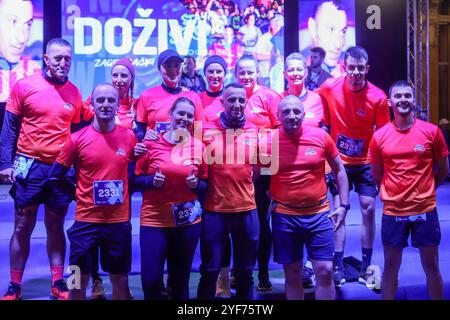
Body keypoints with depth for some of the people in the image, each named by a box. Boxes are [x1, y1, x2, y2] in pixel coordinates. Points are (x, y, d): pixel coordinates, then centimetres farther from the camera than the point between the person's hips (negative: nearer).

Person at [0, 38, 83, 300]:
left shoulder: (74, 93, 5)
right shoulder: (24, 86, -3)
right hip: (30, 165, -2)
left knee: (56, 226, 11)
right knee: (23, 226, 6)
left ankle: (58, 283, 20)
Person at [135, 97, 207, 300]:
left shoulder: (198, 146, 1)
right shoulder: (151, 143, -4)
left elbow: (205, 183, 10)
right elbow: (136, 179, 1)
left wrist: (196, 184, -11)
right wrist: (152, 180, -17)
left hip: (188, 221, 2)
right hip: (154, 219, -2)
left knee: (181, 279, 16)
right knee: (150, 279, -2)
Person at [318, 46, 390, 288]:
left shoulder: (378, 97, -12)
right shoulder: (329, 87, -11)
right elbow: (321, 122, 2)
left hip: (366, 161, 0)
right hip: (339, 160, 0)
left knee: (368, 208, 0)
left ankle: (366, 267, 13)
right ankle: (338, 267, 7)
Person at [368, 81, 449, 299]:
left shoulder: (432, 131, -4)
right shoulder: (379, 136, -2)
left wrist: (423, 191, 9)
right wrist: (394, 193, 8)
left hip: (425, 209, 0)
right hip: (392, 211, 1)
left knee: (431, 265, 10)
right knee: (391, 266, 11)